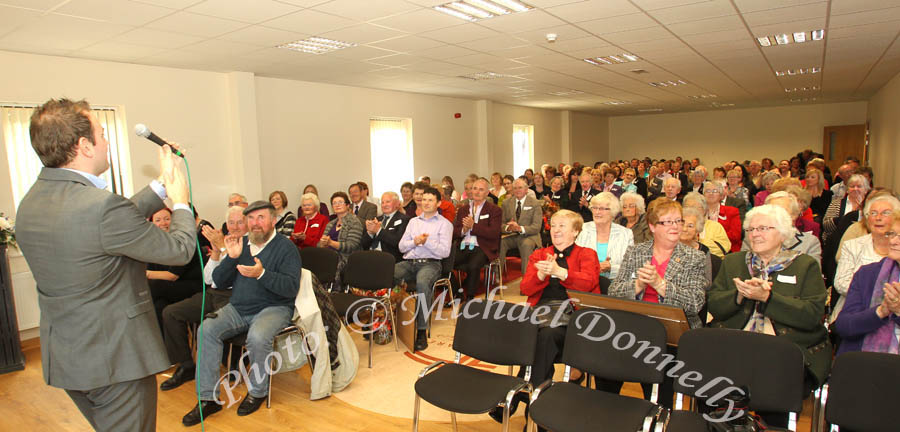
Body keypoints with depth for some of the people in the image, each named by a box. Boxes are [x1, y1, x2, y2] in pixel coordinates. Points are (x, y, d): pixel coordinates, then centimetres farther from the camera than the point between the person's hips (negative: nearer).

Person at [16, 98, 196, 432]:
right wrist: (180, 202, 1)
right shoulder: (101, 205, -28)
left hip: (64, 356, 9)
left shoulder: (30, 203, 1)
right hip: (116, 358, -9)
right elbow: (179, 250, -17)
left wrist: (162, 185, 15)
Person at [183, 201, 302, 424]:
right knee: (207, 328, -19)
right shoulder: (241, 244, 12)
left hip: (273, 307, -5)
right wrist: (231, 257, -8)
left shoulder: (285, 247, -5)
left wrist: (262, 274, -29)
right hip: (238, 308, 5)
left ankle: (257, 392, -7)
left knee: (257, 336, -33)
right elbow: (219, 281, 10)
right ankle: (208, 398, -9)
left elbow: (292, 287, -16)